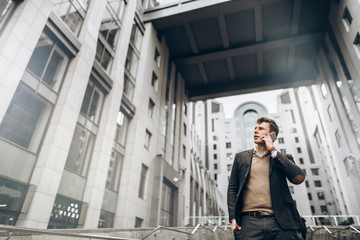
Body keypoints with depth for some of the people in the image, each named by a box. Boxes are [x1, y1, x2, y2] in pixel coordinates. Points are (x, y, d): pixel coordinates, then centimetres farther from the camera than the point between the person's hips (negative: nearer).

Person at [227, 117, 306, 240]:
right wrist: (233, 218, 0)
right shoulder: (241, 157, 13)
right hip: (249, 222, 0)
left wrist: (273, 151, -3)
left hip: (280, 224, 0)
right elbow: (232, 188, 11)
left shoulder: (283, 158, 12)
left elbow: (299, 178, -7)